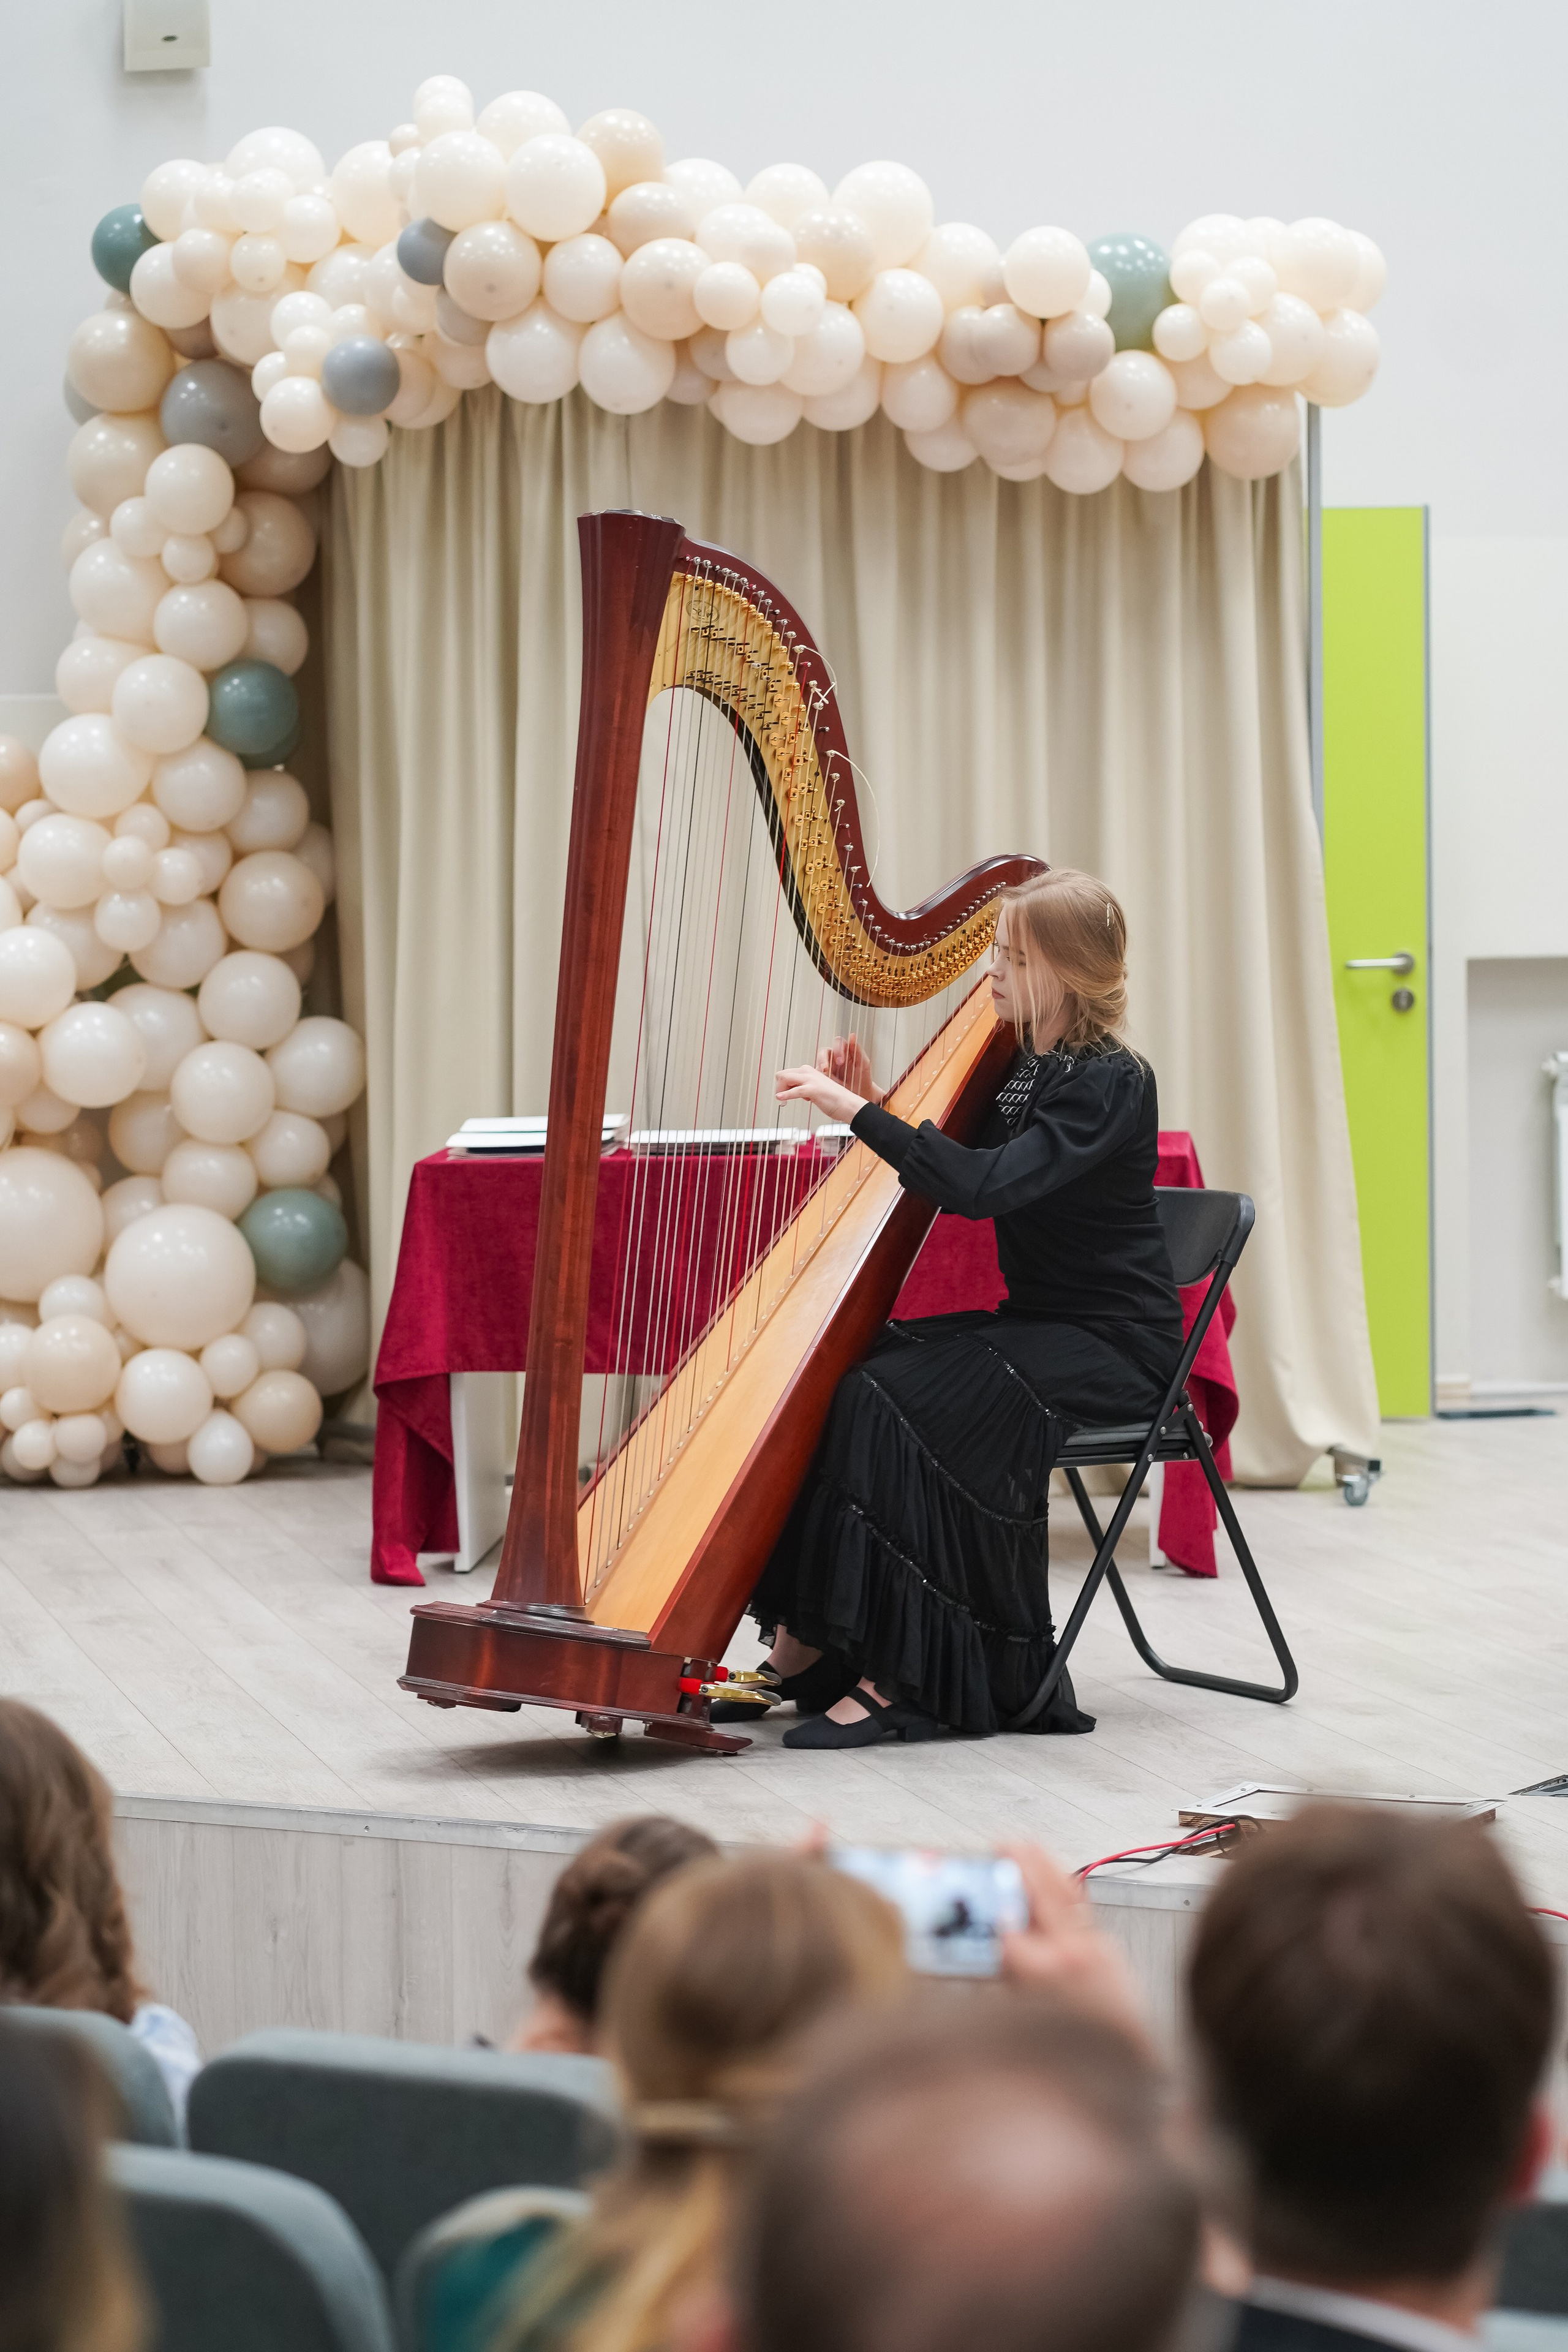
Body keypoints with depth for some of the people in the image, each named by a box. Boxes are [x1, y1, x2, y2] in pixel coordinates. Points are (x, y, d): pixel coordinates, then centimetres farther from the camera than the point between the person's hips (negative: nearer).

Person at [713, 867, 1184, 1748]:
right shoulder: (1025, 1067, 11)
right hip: (1038, 1325, 9)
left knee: (896, 1394, -28)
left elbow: (985, 1186, -29)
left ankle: (900, 1681, -24)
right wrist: (873, 1104, 2)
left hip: (1114, 1345, -9)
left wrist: (860, 1113, -29)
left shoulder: (1111, 1083, -17)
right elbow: (945, 1185, 17)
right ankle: (803, 1649, -9)